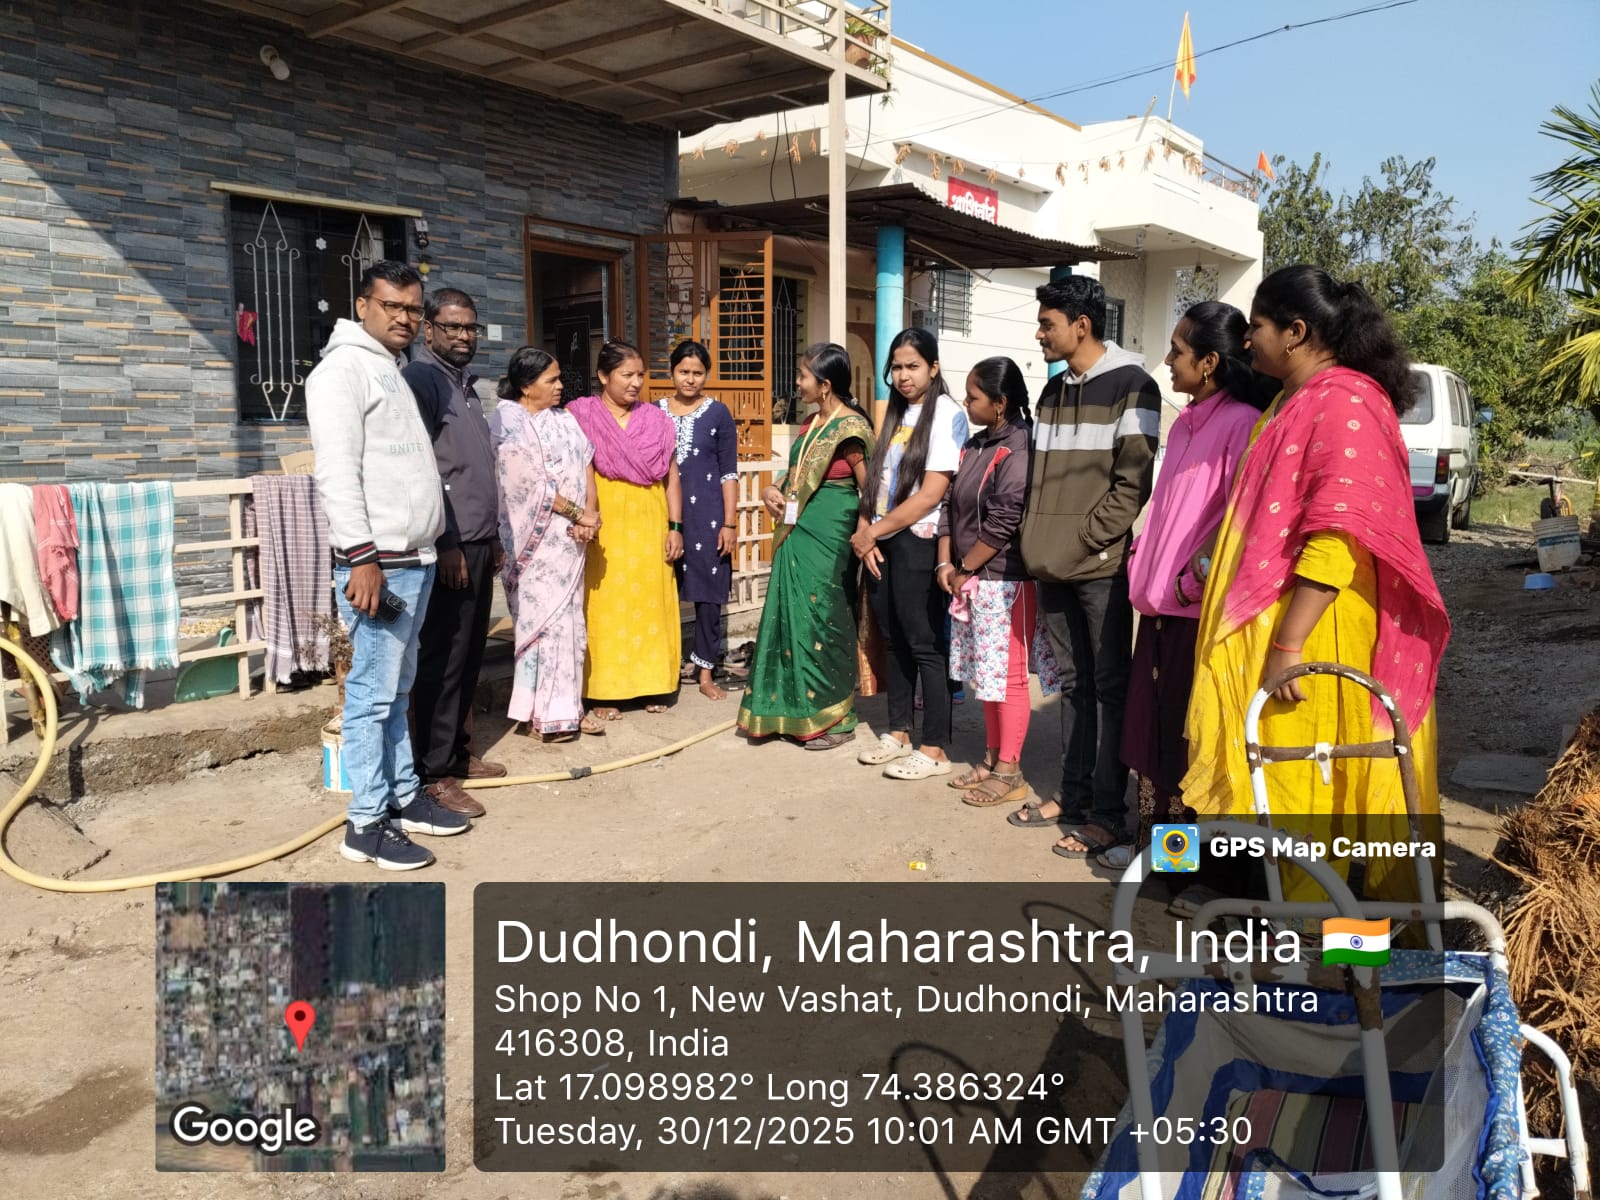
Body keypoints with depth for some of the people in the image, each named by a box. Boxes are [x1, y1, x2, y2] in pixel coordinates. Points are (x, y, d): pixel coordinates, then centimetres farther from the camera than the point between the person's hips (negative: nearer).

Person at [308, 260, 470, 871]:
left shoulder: (393, 371, 20)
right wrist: (362, 557, -23)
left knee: (397, 689, 15)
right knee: (373, 694, -5)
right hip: (377, 563, -9)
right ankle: (366, 824, 3)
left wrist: (437, 546, 21)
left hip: (415, 559, 9)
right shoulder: (345, 367, -8)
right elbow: (337, 472, -18)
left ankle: (404, 796, 24)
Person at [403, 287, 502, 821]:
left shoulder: (465, 383, 18)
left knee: (470, 655, 13)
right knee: (443, 658, -5)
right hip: (450, 546, -9)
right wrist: (447, 544, -20)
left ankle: (456, 750, 24)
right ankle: (434, 772, 2)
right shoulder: (421, 378, -10)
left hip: (478, 541, 9)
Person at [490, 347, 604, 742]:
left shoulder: (564, 418, 12)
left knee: (570, 618, 9)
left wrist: (588, 517, -9)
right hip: (536, 540, -7)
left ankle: (567, 704, 18)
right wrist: (581, 515, -10)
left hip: (571, 536, 7)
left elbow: (586, 465, 6)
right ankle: (542, 712, 7)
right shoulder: (507, 423, -9)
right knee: (540, 618, -3)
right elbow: (533, 485, -15)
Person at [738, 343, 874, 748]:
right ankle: (798, 710, 24)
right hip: (797, 534, 9)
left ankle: (835, 719, 12)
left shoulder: (850, 428, -13)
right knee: (792, 617, 12)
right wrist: (772, 490, 3)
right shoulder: (811, 423, 12)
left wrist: (861, 535, -11)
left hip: (828, 537, -8)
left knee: (820, 622, -1)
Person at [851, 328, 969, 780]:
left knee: (926, 645, -1)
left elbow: (932, 493, -16)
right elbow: (874, 478, 13)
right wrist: (864, 533, -2)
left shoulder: (946, 414, -9)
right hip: (880, 543, 7)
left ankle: (935, 749, 6)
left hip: (917, 543, -7)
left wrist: (874, 532, -11)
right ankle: (898, 732, 25)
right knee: (893, 640, 13)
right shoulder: (895, 414, 15)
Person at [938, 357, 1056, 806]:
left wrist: (964, 569, -11)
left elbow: (1003, 524, -20)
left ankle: (1009, 772, 9)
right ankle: (992, 758, 28)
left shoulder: (1018, 450, -16)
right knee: (985, 672, 16)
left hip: (1006, 581, -9)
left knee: (1007, 673, -1)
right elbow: (952, 507, 14)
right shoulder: (974, 445, 13)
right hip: (973, 580, 9)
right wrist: (945, 564, 3)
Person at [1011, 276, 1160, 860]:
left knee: (1110, 687, 0)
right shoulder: (1053, 391, 16)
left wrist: (1086, 539, -15)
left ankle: (1109, 814, 6)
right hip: (1054, 566, 7)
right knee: (1073, 682, 13)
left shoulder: (1130, 385, -7)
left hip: (1102, 565, -7)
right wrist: (1037, 538, 7)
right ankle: (1072, 795, 23)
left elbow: (1133, 479, -12)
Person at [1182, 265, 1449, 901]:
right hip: (1272, 624, 9)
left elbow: (1337, 533, -24)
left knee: (1303, 790, 1)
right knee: (1282, 784, 15)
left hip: (1310, 637, -9)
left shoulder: (1343, 403, -16)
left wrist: (1289, 643, -26)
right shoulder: (1295, 400, 15)